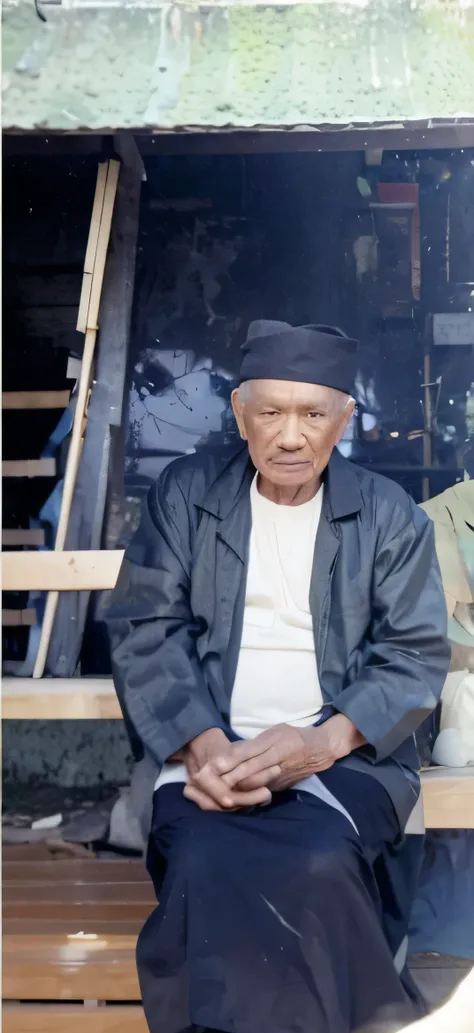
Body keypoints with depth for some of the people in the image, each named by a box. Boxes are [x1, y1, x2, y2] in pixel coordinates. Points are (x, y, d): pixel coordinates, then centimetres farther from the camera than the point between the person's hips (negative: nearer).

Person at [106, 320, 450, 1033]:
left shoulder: (390, 516, 8)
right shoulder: (185, 495, 9)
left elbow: (416, 654, 2)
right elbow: (144, 631, 1)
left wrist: (323, 741, -17)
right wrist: (201, 743, -17)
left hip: (348, 754, 0)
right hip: (212, 748, 1)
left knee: (318, 864, -32)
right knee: (207, 867, -31)